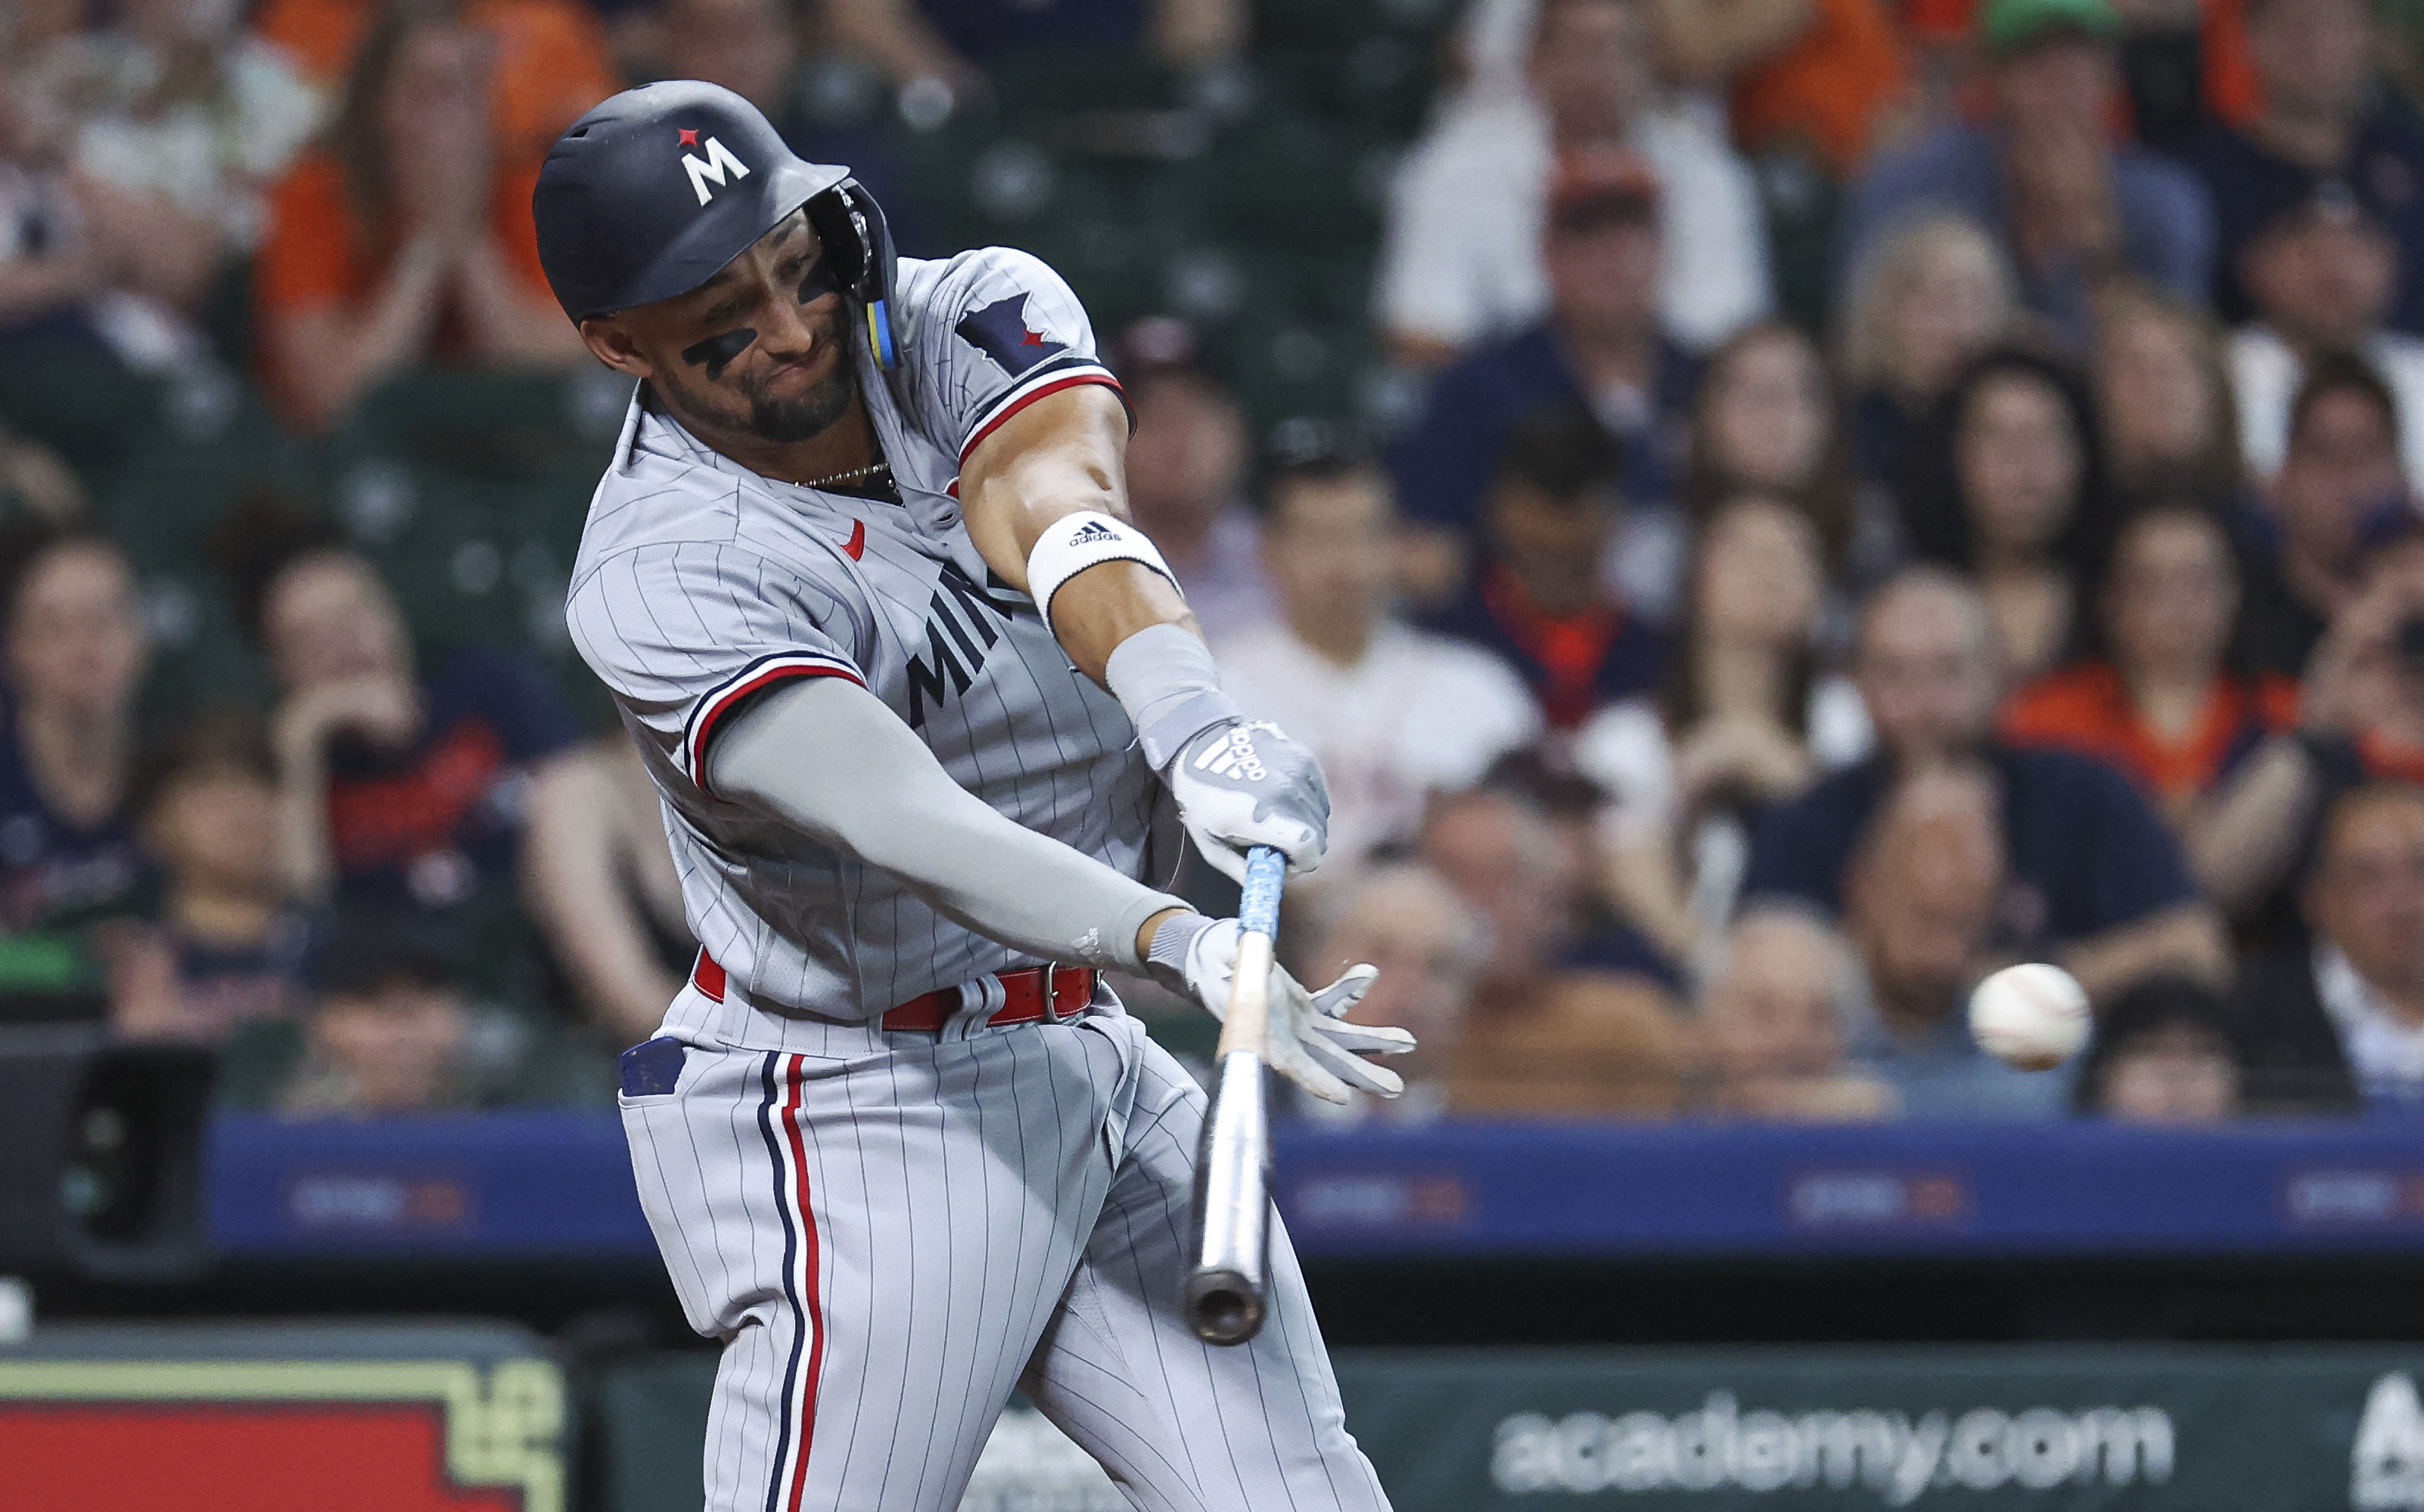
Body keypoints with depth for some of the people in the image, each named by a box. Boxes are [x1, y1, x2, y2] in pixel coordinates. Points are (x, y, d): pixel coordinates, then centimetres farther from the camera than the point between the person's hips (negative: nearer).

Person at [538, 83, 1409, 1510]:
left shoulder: (973, 316, -2)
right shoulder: (662, 578, -21)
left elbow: (1054, 514, -24)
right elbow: (899, 818, -35)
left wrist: (1191, 719, -45)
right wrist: (1182, 944, -50)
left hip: (1097, 1067, 6)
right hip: (861, 1113, -6)